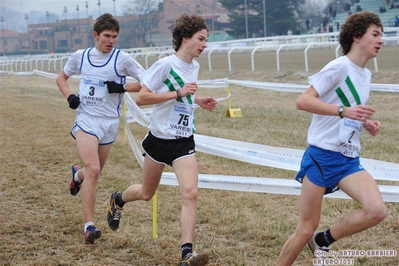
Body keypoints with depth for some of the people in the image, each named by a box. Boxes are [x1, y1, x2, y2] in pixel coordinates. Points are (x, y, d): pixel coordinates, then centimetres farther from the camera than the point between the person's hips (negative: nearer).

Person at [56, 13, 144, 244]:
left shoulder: (122, 59, -3)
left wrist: (123, 88, -16)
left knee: (94, 172, 14)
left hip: (109, 123, 1)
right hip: (85, 120, -1)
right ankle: (89, 226, -17)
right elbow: (62, 78, 19)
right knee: (93, 171, -19)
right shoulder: (80, 56, 4)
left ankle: (78, 174, 54)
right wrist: (69, 96, 0)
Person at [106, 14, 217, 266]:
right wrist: (178, 93, -26)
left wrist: (199, 101, 5)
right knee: (147, 193, 15)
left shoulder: (195, 67, 6)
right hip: (159, 139, -4)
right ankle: (118, 200, 49)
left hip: (184, 142, 4)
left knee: (190, 193, -15)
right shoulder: (166, 64, -16)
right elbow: (141, 97, -21)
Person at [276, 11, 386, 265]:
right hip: (322, 156, -6)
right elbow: (303, 101, -20)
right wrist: (343, 111, -30)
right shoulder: (340, 67, -11)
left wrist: (366, 123, 6)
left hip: (349, 160, 7)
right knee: (306, 229, -2)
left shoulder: (366, 74, 14)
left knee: (377, 211, -17)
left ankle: (324, 240, 6)